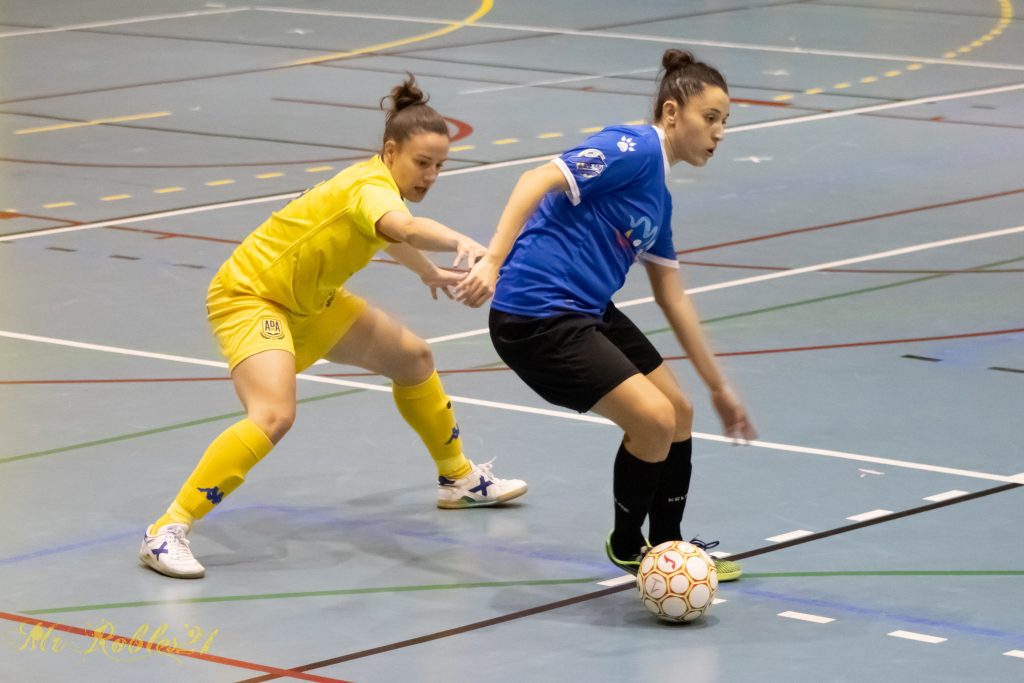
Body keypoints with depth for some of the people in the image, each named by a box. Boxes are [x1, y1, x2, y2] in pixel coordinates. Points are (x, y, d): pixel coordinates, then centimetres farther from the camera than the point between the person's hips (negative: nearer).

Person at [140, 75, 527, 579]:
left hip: (307, 301, 10)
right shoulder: (372, 186, -28)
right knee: (274, 414, -32)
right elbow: (406, 228, -55)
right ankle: (167, 532, -28)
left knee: (412, 357, 18)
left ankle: (459, 479, 38)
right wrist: (464, 243, -71)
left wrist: (429, 272, 41)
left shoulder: (377, 186, 1)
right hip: (249, 295, -10)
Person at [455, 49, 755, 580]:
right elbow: (538, 180, -23)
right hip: (536, 317, -10)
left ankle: (667, 546, 33)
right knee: (654, 419, -13)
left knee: (679, 415, 14)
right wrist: (493, 261, -34)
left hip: (589, 313, 10)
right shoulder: (635, 149, -12)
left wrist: (718, 387, 25)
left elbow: (673, 300, 22)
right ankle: (627, 546, 11)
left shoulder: (658, 197, 16)